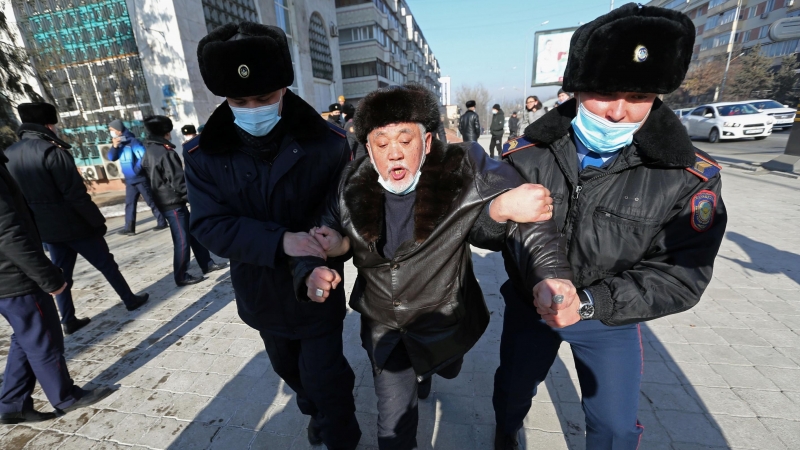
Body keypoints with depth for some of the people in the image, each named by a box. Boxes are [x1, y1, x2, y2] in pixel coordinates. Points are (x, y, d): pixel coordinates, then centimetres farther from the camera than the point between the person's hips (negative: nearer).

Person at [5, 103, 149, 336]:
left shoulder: (9, 154, 7)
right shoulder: (52, 151, -18)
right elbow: (76, 194, -21)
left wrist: (36, 223, 19)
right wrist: (97, 221, -14)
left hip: (45, 228, 7)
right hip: (73, 224, -7)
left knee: (61, 273, 14)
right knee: (106, 263, 7)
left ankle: (69, 320, 20)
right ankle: (130, 300, 19)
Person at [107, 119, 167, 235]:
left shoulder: (132, 141, -12)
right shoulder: (119, 143, 11)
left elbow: (144, 156, -21)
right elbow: (111, 158, 8)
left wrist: (136, 170, -16)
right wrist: (114, 146, -8)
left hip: (140, 178, -8)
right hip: (129, 180, 8)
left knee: (151, 202, -1)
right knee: (129, 203, 6)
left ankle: (162, 222, 8)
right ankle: (129, 227, 9)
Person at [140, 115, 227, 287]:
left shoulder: (148, 153, 11)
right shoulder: (165, 153, -19)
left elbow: (150, 179, 18)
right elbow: (178, 182, -21)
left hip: (164, 201, 9)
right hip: (173, 203, -9)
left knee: (193, 234, 15)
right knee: (182, 240, 0)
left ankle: (207, 264, 24)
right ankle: (181, 277, 10)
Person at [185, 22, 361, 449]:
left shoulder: (327, 141, -17)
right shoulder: (205, 155, -10)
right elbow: (210, 225, -16)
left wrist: (323, 260, -32)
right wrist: (280, 241, -33)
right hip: (260, 292, 5)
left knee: (324, 377, 10)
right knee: (288, 367, 28)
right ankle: (316, 411, 60)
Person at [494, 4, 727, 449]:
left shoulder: (688, 177, -18)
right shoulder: (529, 153, -17)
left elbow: (682, 275, -17)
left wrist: (590, 303, -30)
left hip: (611, 319, 0)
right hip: (529, 306, 1)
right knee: (512, 391, 25)